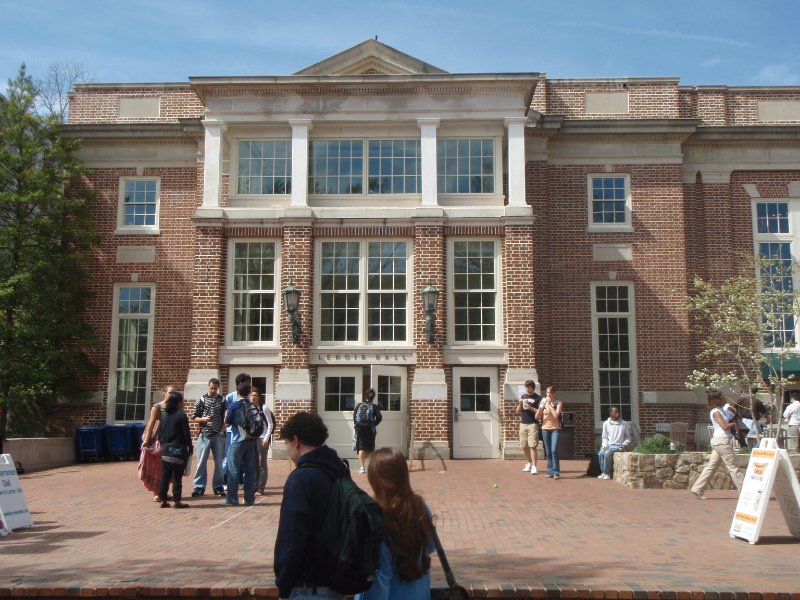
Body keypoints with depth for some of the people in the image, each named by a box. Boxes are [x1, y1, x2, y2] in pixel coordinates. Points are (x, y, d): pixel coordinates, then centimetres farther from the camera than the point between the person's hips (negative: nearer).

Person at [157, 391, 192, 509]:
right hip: (178, 449, -6)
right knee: (177, 476, -1)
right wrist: (190, 447, -3)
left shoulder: (164, 414, 7)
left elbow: (160, 432, 11)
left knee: (165, 475, 10)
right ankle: (177, 501, 2)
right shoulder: (181, 415, -13)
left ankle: (163, 500, 13)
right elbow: (186, 433, -12)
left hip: (166, 449, 6)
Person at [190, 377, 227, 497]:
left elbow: (226, 417, 9)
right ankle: (199, 487, 8)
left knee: (219, 462, 4)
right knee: (201, 461, -1)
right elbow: (194, 418, 3)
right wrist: (203, 419, -16)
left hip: (218, 436, 1)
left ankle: (218, 486, 14)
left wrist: (223, 430, -3)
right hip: (204, 435, -1)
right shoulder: (201, 400, 2)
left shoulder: (222, 400, 5)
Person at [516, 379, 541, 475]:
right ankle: (529, 463, 25)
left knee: (532, 446, -10)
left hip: (533, 424, -5)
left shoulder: (538, 398, -1)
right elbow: (518, 412, 13)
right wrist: (520, 404, -5)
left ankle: (534, 467, -8)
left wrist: (531, 408, -17)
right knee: (524, 446, 8)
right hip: (523, 424, 5)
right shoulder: (523, 396, 13)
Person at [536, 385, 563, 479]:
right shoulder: (543, 403, 8)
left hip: (555, 429, -4)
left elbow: (556, 415, -15)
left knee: (554, 450, -15)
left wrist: (550, 404, -11)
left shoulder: (558, 403, 0)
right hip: (545, 429, 4)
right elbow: (537, 417, 5)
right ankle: (550, 471, 12)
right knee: (548, 452, 6)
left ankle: (556, 472, -9)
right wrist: (541, 406, -9)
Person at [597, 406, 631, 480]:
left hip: (618, 445, -3)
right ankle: (603, 472, -9)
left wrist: (625, 444, -8)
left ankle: (607, 473, -16)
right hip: (608, 445, 3)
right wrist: (605, 445, -7)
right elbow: (604, 437, 10)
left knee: (607, 453, -31)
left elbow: (628, 436, 10)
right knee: (601, 453, -27)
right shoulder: (606, 423, 7)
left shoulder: (623, 424, 4)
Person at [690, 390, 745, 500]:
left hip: (718, 441, 9)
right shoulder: (716, 412, -12)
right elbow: (725, 426, -18)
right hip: (722, 440, -9)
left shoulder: (722, 409, 15)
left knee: (711, 466, 7)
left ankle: (697, 489, 6)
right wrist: (733, 424, -3)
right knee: (732, 466, -1)